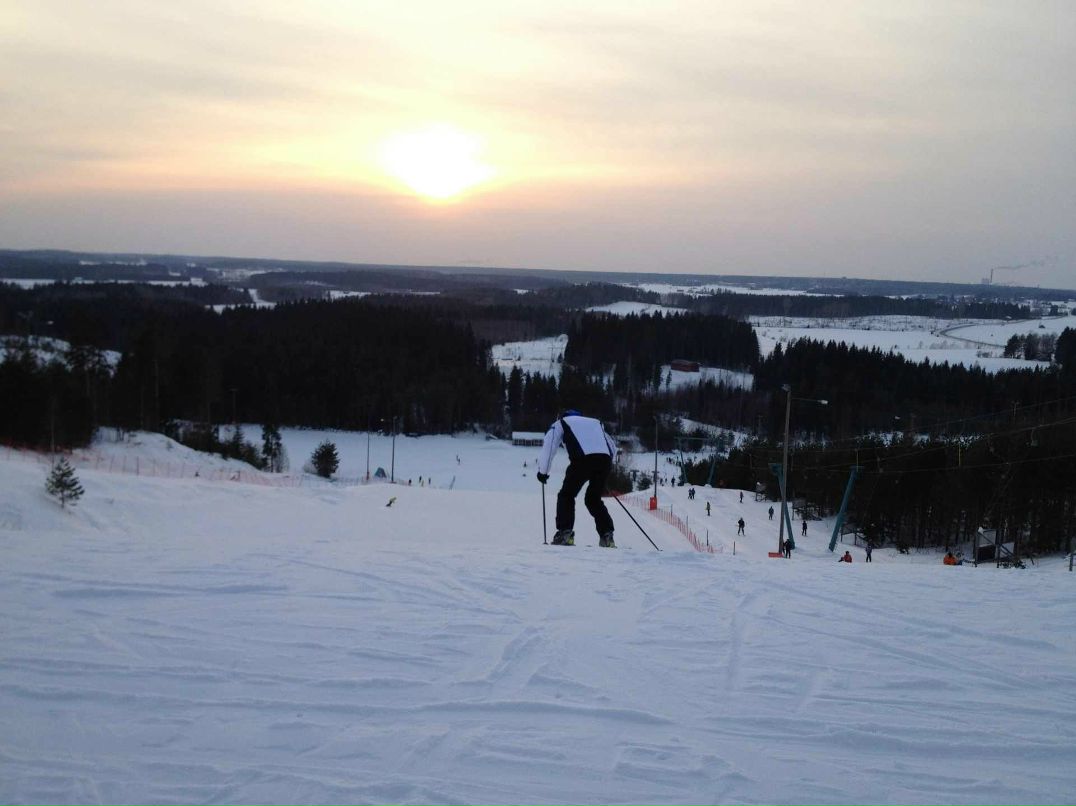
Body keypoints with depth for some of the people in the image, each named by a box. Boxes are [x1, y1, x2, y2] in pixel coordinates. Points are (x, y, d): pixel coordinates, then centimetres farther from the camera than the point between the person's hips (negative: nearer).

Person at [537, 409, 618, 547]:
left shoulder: (560, 423, 27)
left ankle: (565, 533, -3)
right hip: (605, 460, 4)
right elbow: (613, 447, 37)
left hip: (583, 459, -4)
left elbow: (548, 446, 16)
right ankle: (607, 535, 8)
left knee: (566, 495, 12)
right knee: (594, 499, 20)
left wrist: (543, 471, 24)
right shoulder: (596, 422, 39)